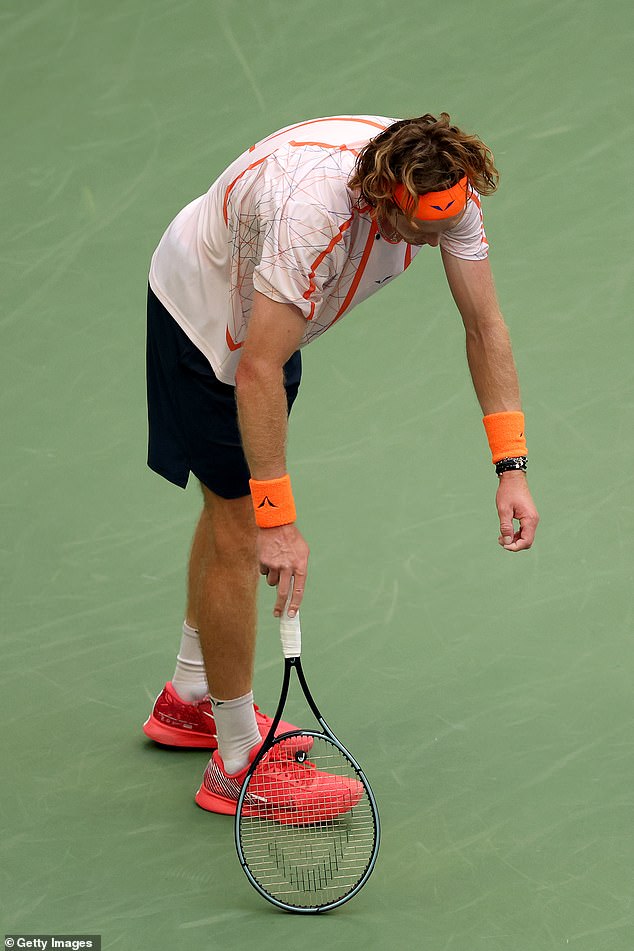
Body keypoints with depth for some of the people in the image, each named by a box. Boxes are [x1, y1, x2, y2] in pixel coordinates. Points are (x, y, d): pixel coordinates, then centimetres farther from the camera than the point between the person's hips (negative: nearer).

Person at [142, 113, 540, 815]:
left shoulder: (444, 184, -23)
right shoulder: (312, 210, -44)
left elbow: (484, 326, -15)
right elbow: (258, 372, -41)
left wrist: (511, 467, -20)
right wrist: (278, 521, -40)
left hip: (265, 312, 8)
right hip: (201, 315, -8)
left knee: (235, 504, 21)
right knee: (241, 529, -6)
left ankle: (190, 700, 40)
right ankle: (237, 764, 6)